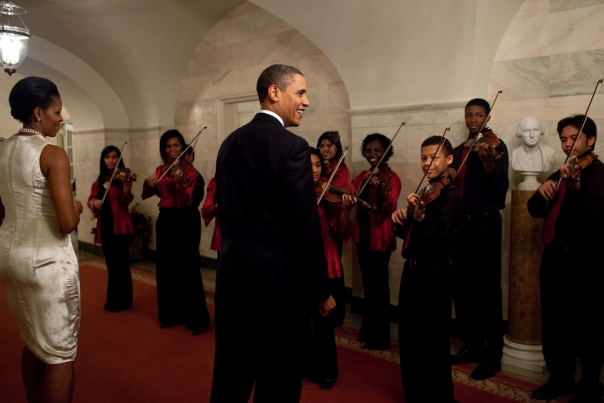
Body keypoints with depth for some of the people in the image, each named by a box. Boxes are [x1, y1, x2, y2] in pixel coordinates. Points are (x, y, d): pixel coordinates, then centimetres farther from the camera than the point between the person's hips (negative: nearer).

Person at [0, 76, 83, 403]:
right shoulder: (53, 155, -17)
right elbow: (67, 223, -22)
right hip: (47, 260, -8)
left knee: (33, 343, 22)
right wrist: (76, 208, -2)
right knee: (60, 352, 4)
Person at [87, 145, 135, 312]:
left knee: (120, 263, -4)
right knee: (111, 264, 13)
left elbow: (126, 201, -18)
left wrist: (125, 183, -35)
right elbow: (91, 199, 7)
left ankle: (123, 300, 4)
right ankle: (113, 299, 23)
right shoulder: (99, 181, 14)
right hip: (105, 226, 6)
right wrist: (94, 202, -16)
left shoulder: (122, 176, -5)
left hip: (120, 225, -6)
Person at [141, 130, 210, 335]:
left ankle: (198, 318, -3)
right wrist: (147, 182, -16)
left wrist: (179, 181, -35)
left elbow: (186, 200, -18)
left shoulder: (189, 170, -7)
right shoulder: (160, 171, 11)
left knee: (188, 268, -8)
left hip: (186, 220, -6)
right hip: (165, 220, 6)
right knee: (167, 268, 9)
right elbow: (146, 195, 4)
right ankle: (171, 313, 22)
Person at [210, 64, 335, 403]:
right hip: (280, 282, -7)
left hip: (233, 276, 7)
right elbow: (306, 225, -17)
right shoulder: (292, 147, -15)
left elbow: (226, 212, 12)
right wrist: (322, 289, -7)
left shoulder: (229, 143, 8)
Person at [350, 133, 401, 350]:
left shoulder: (391, 178, -9)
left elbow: (390, 208, -23)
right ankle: (368, 331, 28)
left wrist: (380, 187, -39)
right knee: (368, 284, 15)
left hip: (380, 237, -7)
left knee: (378, 285, -2)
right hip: (363, 235, 7)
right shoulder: (362, 176, 12)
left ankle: (380, 337, 9)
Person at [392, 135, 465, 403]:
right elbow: (407, 235, 14)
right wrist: (400, 220, -6)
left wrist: (419, 218, -38)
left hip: (434, 276, -8)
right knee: (409, 337, 16)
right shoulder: (424, 193, 12)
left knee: (432, 341, 2)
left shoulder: (450, 196, -11)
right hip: (413, 271, 8)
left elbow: (440, 239, -23)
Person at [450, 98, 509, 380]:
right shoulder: (459, 151, 15)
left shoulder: (495, 146, -5)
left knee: (487, 291, -2)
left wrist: (488, 163, -31)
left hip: (485, 224, -7)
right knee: (463, 288, 11)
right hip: (461, 223, 7)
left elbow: (501, 190, -16)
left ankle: (492, 356, 8)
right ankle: (472, 346, 24)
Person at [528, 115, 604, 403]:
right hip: (554, 258, 7)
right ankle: (560, 378, 30)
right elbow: (535, 210, 8)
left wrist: (576, 188, -42)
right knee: (553, 323, 14)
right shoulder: (560, 174, 15)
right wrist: (543, 191, -14)